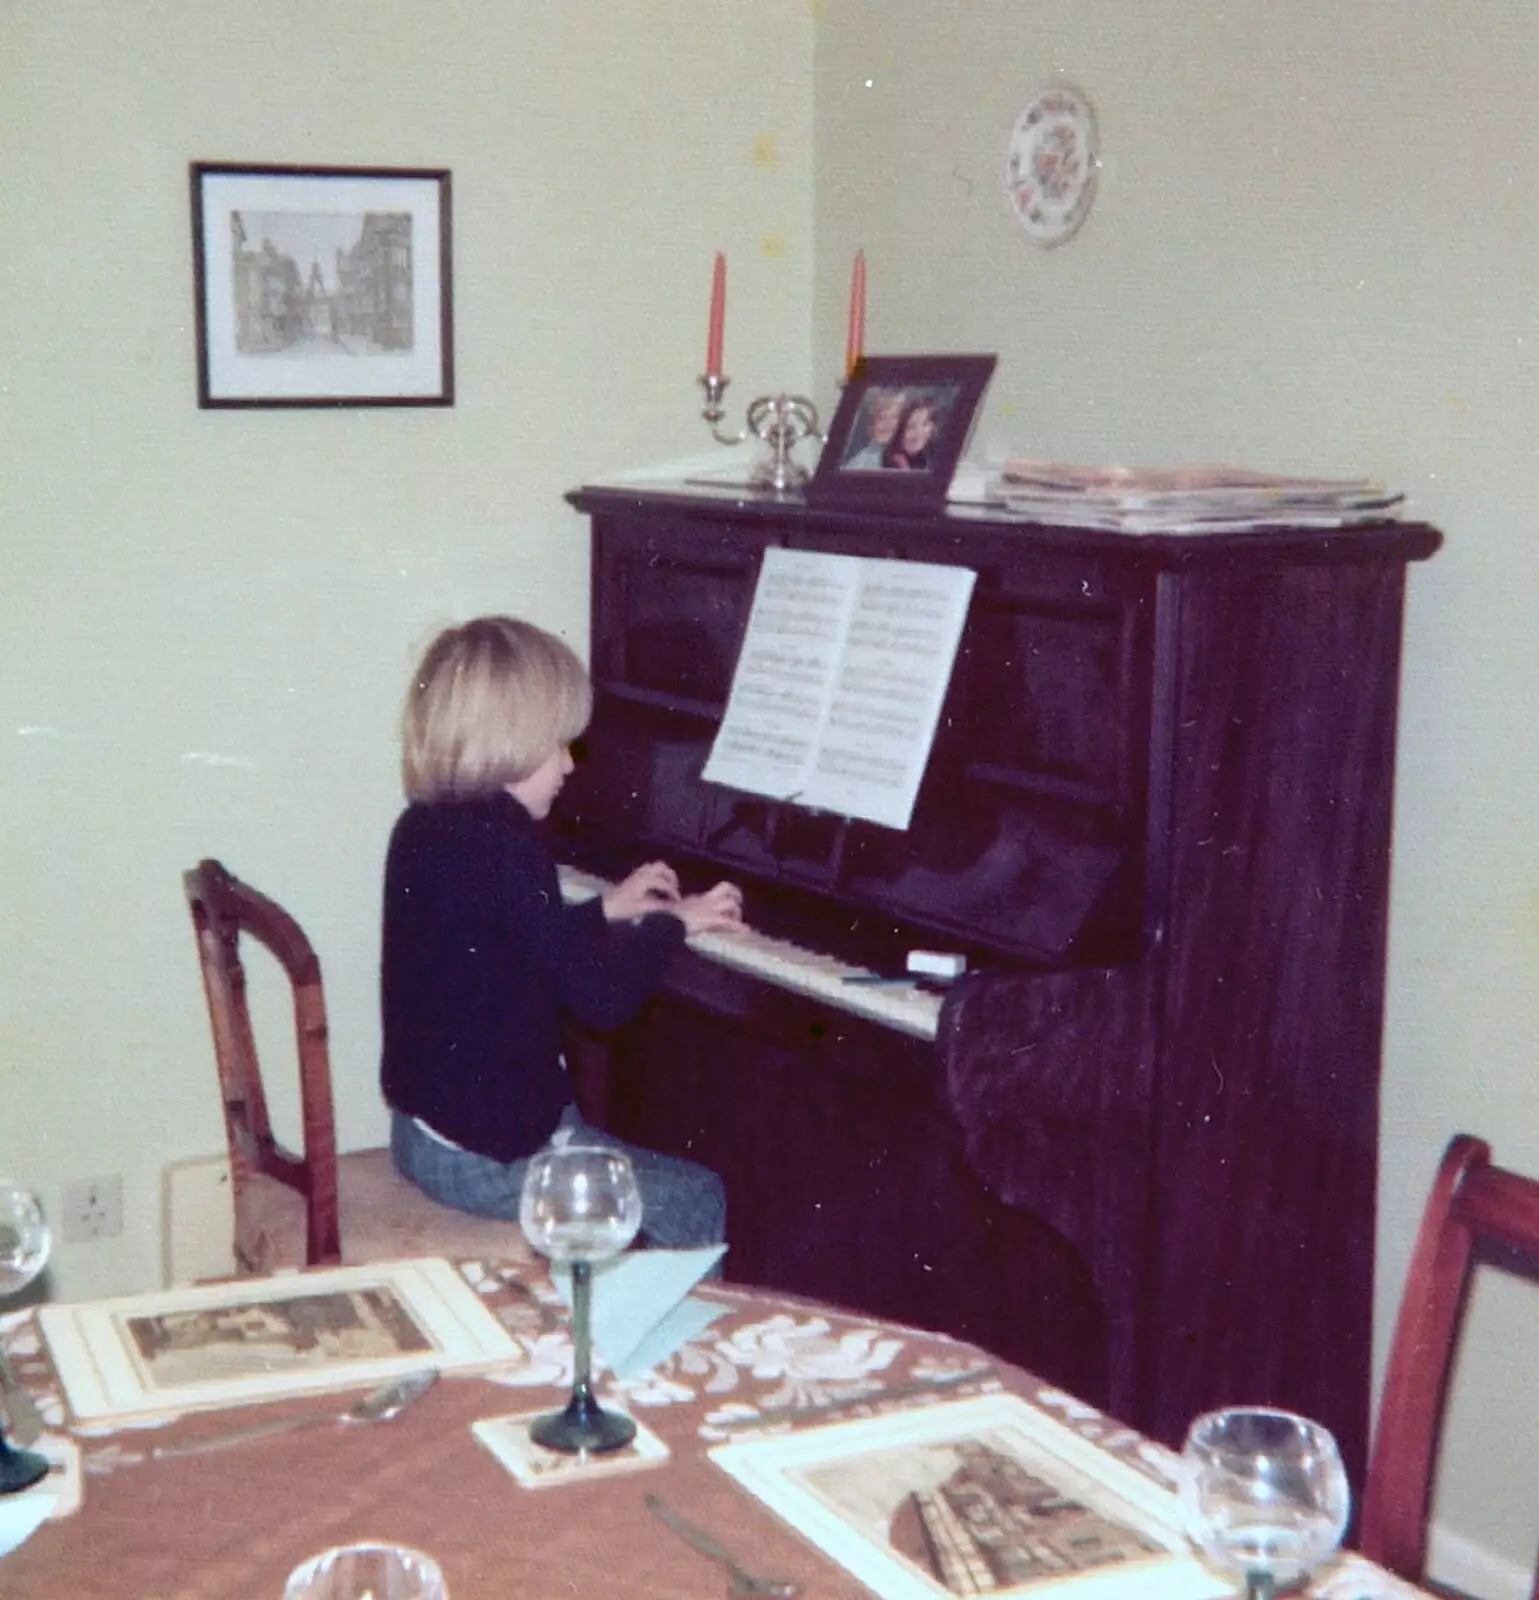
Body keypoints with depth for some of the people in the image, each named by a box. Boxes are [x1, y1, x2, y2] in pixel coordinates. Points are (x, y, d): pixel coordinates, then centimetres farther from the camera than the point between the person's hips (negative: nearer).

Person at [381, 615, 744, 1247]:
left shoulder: (423, 829, 4)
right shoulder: (502, 846, -23)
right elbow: (603, 997, -21)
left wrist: (606, 911, 22)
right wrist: (670, 923, -5)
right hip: (489, 1152, -9)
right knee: (696, 1202, 3)